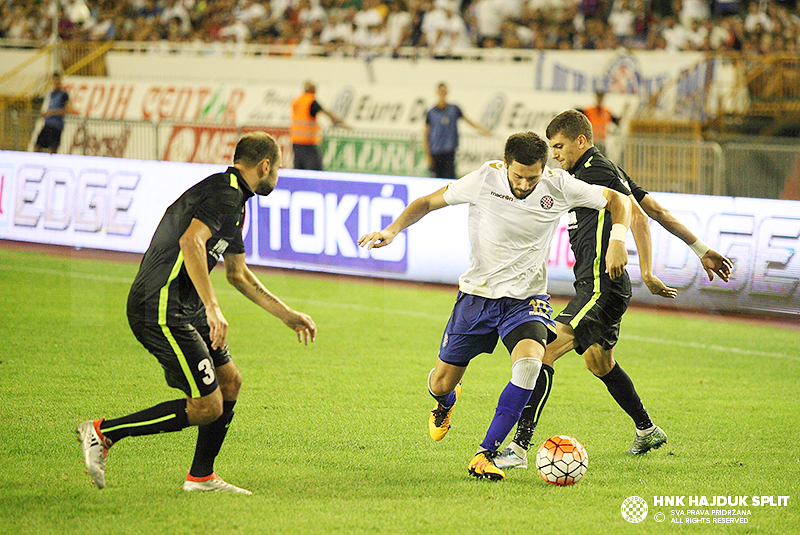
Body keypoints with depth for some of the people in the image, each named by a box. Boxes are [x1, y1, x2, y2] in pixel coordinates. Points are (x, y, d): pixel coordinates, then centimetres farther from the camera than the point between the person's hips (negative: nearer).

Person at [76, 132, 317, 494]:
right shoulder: (224, 193, -13)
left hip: (185, 309, 11)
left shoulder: (235, 201, 21)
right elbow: (190, 241, -30)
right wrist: (212, 308, -33)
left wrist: (287, 315, 33)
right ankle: (102, 432, -4)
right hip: (161, 310, -11)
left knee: (229, 381, 13)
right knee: (207, 406, -10)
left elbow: (239, 274, 31)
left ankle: (201, 477, 22)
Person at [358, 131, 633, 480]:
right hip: (477, 294, 1)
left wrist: (618, 240, -16)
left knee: (529, 363, -30)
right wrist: (393, 230, -15)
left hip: (526, 298, -1)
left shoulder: (559, 187, -12)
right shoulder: (485, 179, -14)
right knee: (441, 383, 4)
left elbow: (617, 200, 1)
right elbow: (428, 202, 0)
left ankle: (484, 456, -24)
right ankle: (446, 403, 47)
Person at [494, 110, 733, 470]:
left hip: (601, 288, -11)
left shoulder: (595, 172, -11)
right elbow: (658, 211, 22)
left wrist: (646, 273, -27)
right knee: (599, 363, 26)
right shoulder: (606, 171, 20)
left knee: (544, 352, -20)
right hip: (597, 288, 11)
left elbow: (636, 217, -21)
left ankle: (520, 446, -28)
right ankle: (647, 430, 42)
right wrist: (700, 249, 23)